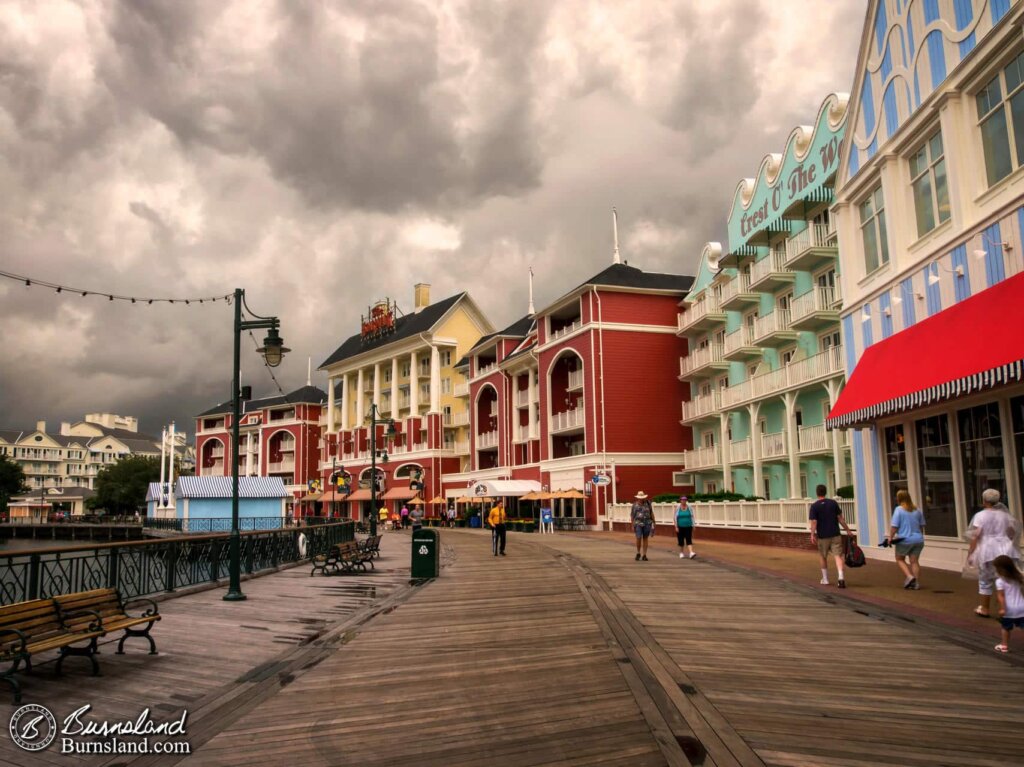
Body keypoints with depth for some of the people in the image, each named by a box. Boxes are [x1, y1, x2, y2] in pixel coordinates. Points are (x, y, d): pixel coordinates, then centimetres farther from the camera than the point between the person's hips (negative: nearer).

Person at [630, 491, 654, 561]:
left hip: (647, 524, 1)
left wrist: (653, 522, 6)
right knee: (639, 538, -12)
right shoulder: (635, 505, 1)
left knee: (645, 539, 4)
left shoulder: (648, 503, 3)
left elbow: (651, 513, 9)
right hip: (638, 524, -1)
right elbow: (632, 515, 4)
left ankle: (644, 555, 10)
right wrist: (632, 526, 0)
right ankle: (638, 553, 9)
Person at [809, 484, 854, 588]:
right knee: (838, 555, -2)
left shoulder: (814, 506, -7)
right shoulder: (833, 503, 1)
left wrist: (812, 535, -12)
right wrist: (847, 530, 10)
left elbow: (814, 522, -13)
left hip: (822, 536, -1)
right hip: (835, 534, 1)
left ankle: (825, 579, 24)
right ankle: (841, 577, -19)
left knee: (823, 557, 15)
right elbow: (840, 518, 3)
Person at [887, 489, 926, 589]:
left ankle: (909, 576, -5)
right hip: (918, 540, 5)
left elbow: (894, 526, -15)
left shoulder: (899, 509, -11)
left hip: (904, 540, -5)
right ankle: (916, 582, 5)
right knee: (914, 561, 8)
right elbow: (922, 525, 18)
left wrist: (891, 537, -5)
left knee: (900, 559, 13)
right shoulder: (917, 510, 8)